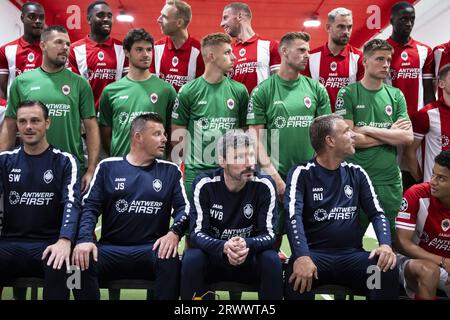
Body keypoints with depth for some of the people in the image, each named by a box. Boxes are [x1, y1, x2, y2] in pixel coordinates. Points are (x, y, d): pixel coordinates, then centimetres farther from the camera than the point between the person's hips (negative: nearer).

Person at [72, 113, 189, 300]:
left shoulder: (170, 171, 12)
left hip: (152, 249, 0)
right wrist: (85, 239, -15)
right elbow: (90, 206, 4)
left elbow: (183, 207, 5)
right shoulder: (108, 167, 10)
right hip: (111, 248, 0)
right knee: (82, 260, -30)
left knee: (170, 260, -33)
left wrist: (174, 232, -17)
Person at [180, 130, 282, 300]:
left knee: (271, 260, -29)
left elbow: (269, 234, -14)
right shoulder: (204, 184, -14)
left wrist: (247, 245, -38)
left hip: (250, 258, 1)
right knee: (192, 258, -30)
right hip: (213, 255, 0)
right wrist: (224, 247, -38)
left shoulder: (264, 186, -13)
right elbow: (197, 232, -17)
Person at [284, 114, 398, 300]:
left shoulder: (357, 174, 13)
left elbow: (377, 213, 9)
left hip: (352, 254, 4)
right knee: (297, 276, -38)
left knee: (388, 271, -26)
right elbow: (293, 216, -15)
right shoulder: (302, 173, -1)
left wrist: (385, 244, -13)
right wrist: (302, 256, -33)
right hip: (314, 253, -4)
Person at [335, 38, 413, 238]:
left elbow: (408, 138, -3)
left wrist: (366, 129, -10)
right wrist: (390, 134, -5)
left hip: (390, 180, 3)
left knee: (391, 241, 12)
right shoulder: (348, 93, -3)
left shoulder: (396, 95, 8)